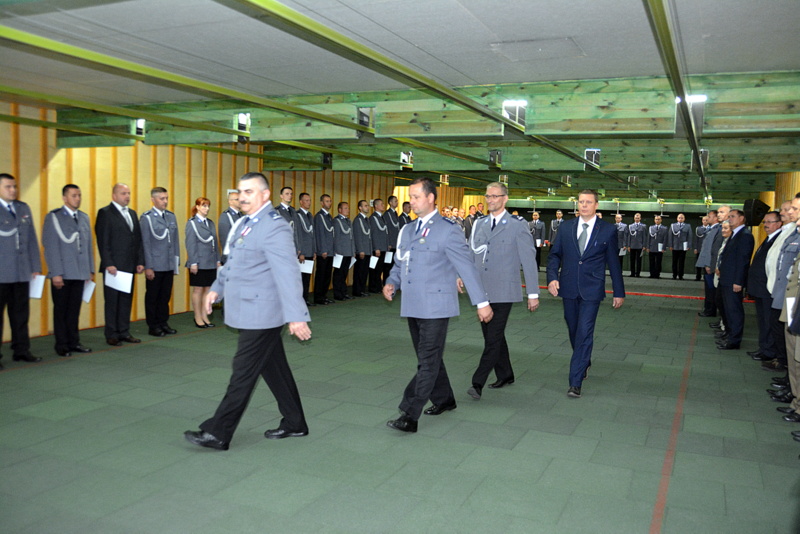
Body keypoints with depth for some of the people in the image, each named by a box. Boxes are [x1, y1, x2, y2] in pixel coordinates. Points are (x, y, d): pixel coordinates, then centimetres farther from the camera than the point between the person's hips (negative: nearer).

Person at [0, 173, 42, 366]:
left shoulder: (24, 209, 14)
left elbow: (32, 239, 13)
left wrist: (35, 267, 9)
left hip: (22, 272, 5)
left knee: (21, 314, 9)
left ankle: (21, 350, 17)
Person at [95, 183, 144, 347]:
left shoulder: (132, 213, 17)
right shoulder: (105, 213, -4)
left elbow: (138, 239, 16)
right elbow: (103, 241, -10)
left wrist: (140, 261, 8)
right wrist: (108, 264, -16)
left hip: (129, 266, 6)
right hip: (113, 266, -6)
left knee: (126, 300, 10)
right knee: (112, 301, 2)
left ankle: (124, 332, 18)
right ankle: (111, 335, 10)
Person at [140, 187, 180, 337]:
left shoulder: (171, 216, 12)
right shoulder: (147, 217, -5)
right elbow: (145, 243, -8)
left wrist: (176, 263, 11)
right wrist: (148, 267, -11)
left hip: (169, 265, 5)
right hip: (155, 266, -5)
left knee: (165, 296, 11)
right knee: (152, 297, 6)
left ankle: (163, 323, 22)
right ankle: (153, 326, 14)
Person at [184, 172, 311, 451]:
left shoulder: (274, 227, -18)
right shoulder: (245, 223, 13)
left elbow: (288, 274, -25)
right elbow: (233, 262, 25)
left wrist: (296, 316, -30)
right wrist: (217, 288, 16)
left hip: (260, 313, -10)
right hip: (251, 312, 10)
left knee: (244, 373, -1)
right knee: (274, 369, 16)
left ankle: (217, 433, 9)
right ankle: (294, 423, 28)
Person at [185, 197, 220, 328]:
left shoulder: (210, 223, 13)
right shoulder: (192, 223, -5)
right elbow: (190, 244, -9)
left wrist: (218, 260, 9)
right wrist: (193, 263, -14)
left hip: (211, 263, 6)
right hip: (199, 263, -6)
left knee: (208, 289, 7)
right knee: (198, 290, 2)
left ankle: (204, 316, 15)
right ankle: (198, 318, 10)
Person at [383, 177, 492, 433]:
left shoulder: (448, 231, -8)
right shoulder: (407, 230, 13)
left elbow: (467, 267, -8)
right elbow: (399, 263, 20)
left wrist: (482, 302, -8)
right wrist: (391, 283, -1)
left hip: (435, 308, -7)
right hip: (412, 307, 8)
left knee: (428, 362, -5)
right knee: (429, 357, 17)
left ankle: (410, 416, -5)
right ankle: (444, 400, 34)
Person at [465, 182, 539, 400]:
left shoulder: (517, 227, -4)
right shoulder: (479, 225, 11)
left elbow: (529, 261, -4)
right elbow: (470, 254, 13)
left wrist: (533, 293, -5)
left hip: (503, 292, -6)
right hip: (482, 291, 6)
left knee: (493, 339, -7)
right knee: (492, 336, 14)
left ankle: (478, 383, -5)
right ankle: (505, 375, 30)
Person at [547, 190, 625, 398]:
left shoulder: (608, 230, 0)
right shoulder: (566, 228, 6)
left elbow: (614, 263, 4)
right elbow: (554, 255, 8)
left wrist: (619, 292, 6)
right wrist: (552, 277, -9)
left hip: (591, 291, -3)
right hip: (569, 288, 3)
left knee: (584, 334, -9)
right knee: (573, 331, 15)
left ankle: (575, 383, -6)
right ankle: (584, 363, 42)